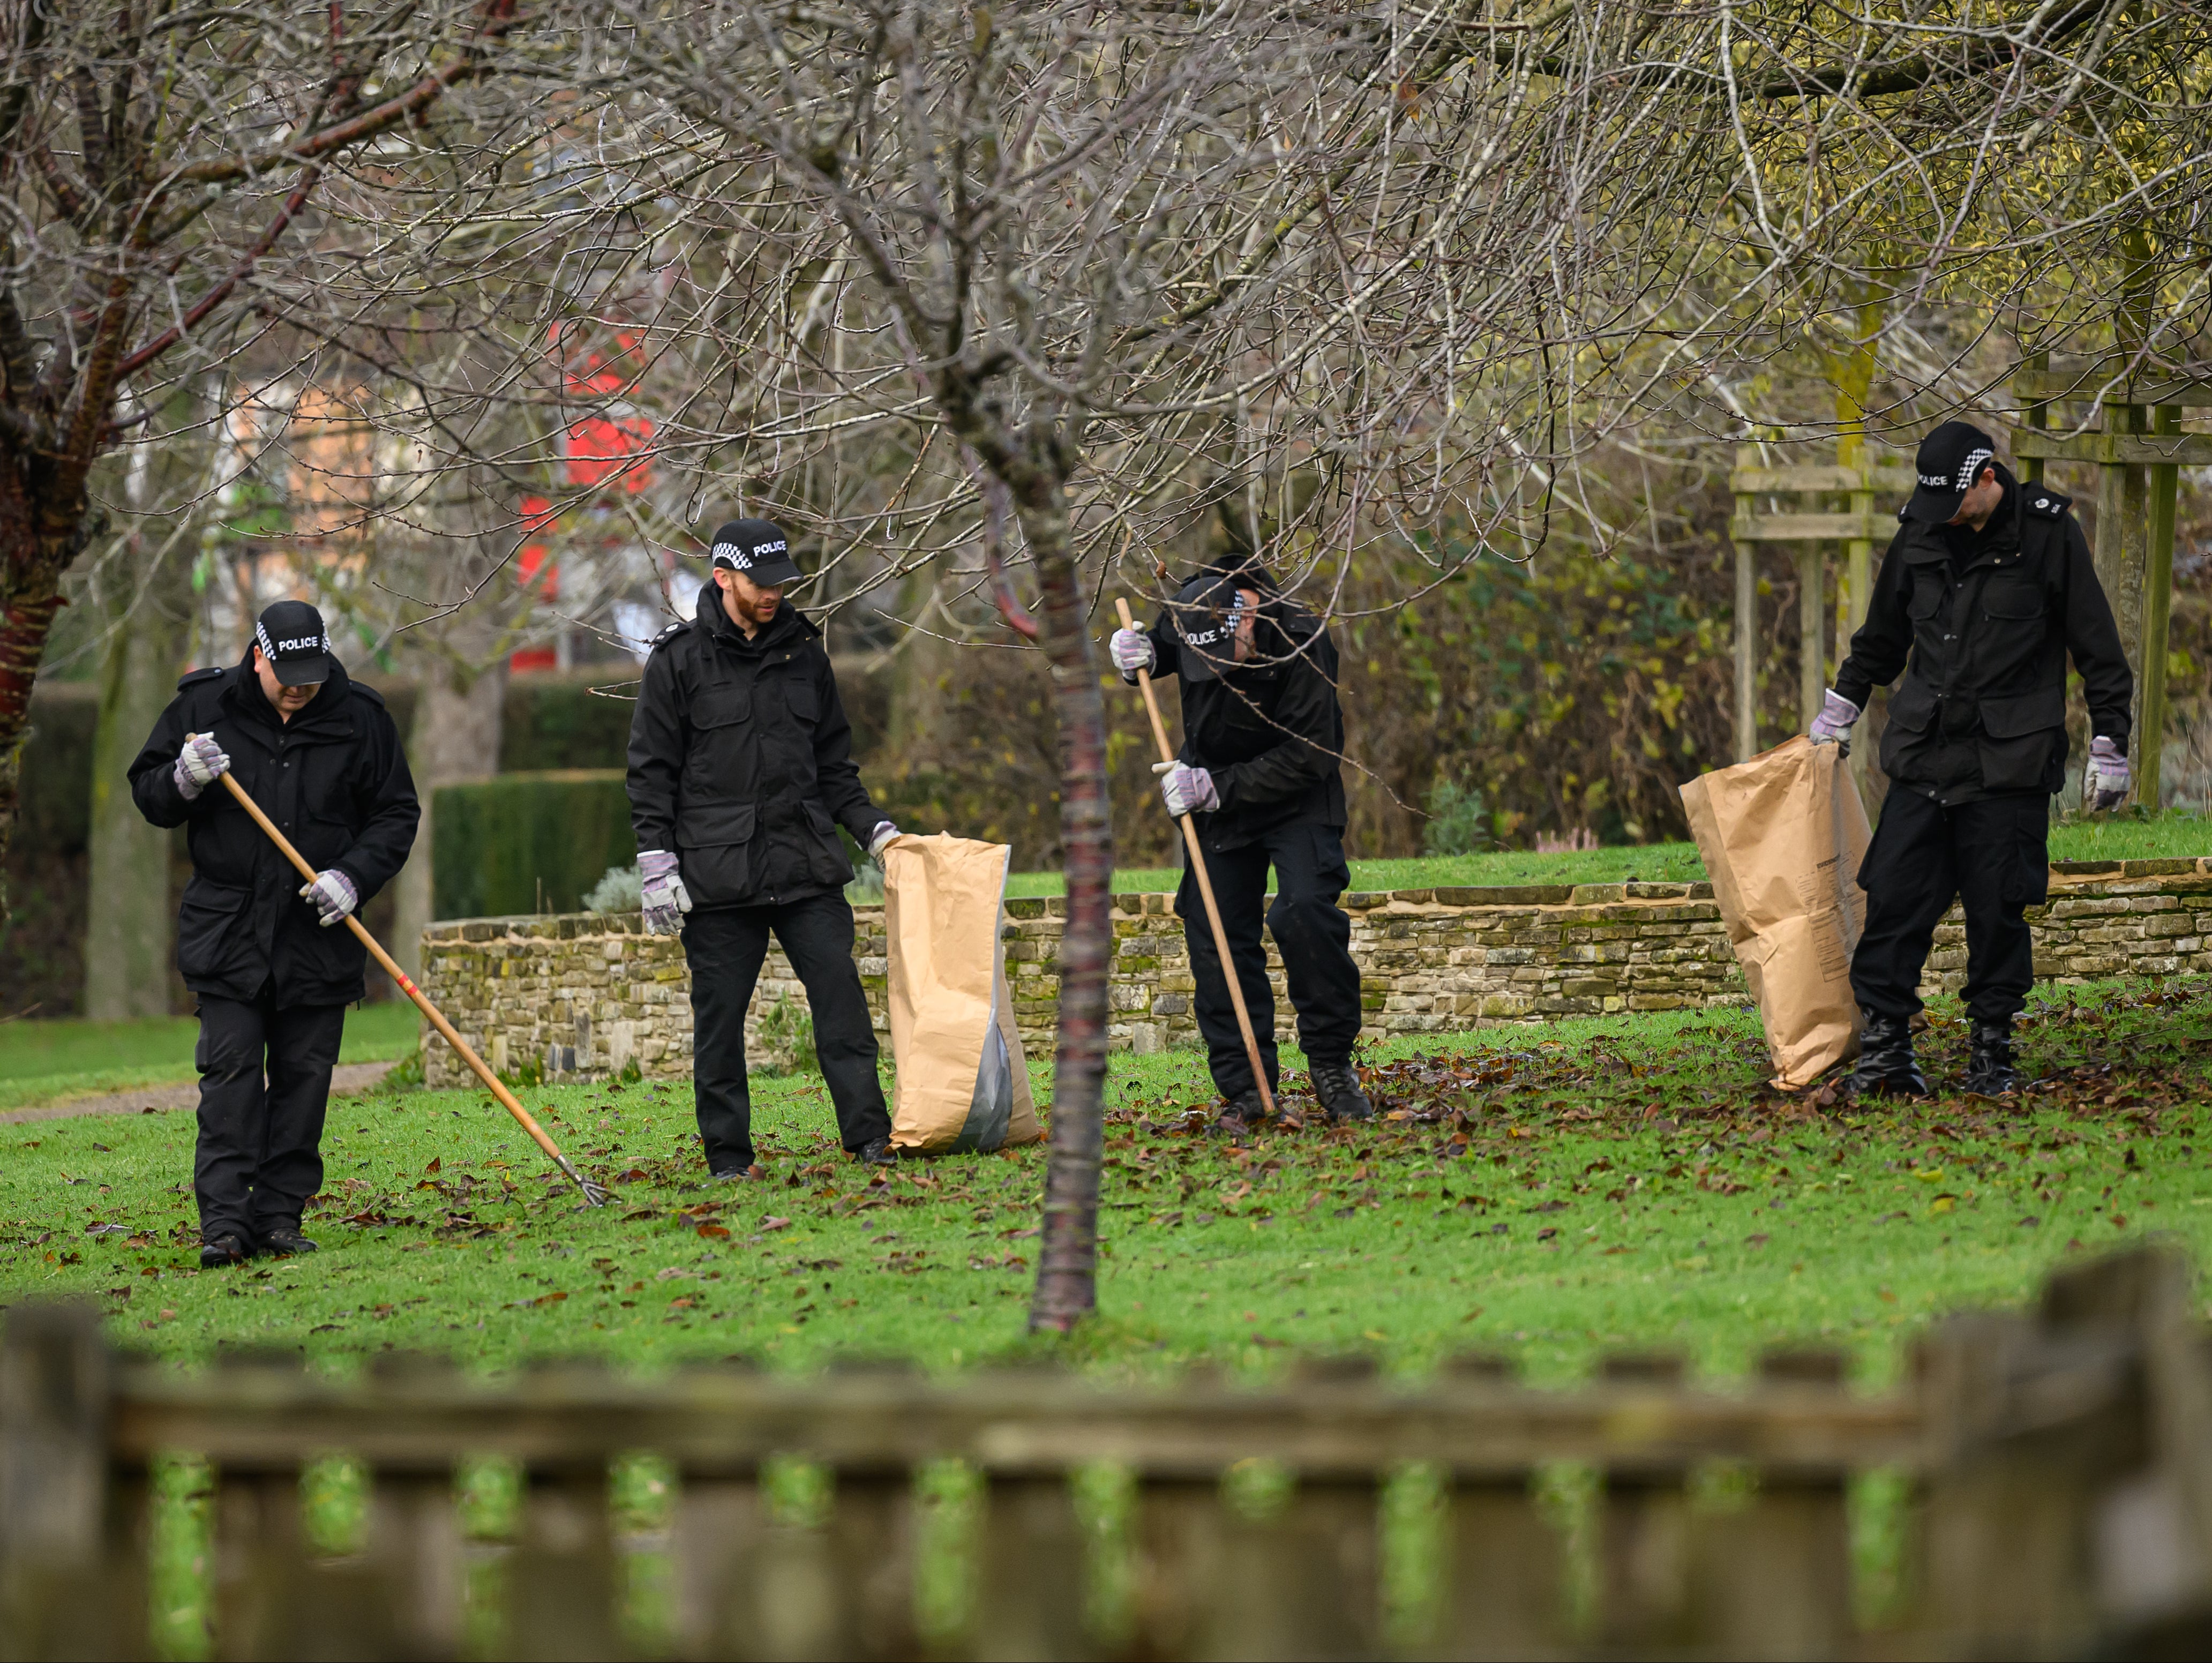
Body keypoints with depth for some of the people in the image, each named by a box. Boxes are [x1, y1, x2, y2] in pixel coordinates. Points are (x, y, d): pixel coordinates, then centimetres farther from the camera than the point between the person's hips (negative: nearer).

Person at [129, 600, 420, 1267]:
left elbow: (396, 813, 6)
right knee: (231, 1073, -8)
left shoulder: (359, 718, 1)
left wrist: (353, 876, -10)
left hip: (320, 935, 1)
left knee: (304, 1078, 2)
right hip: (228, 930, -1)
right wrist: (183, 782, -15)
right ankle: (224, 1223, -12)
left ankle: (279, 1216, 8)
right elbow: (147, 792, 8)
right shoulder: (205, 706, 1)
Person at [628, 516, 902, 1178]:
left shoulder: (804, 653, 13)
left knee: (840, 993, -6)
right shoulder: (680, 660, 1)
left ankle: (870, 1135, -5)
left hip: (808, 866, 3)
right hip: (718, 871, -3)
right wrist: (658, 865, -6)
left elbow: (834, 763, 21)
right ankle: (729, 1156, 8)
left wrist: (874, 828, 9)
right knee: (720, 1016, 0)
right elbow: (652, 771, 1)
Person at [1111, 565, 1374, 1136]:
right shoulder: (1188, 614, -12)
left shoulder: (1302, 643, -28)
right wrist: (1134, 651, -10)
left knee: (1306, 912, -23)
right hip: (1217, 797, 5)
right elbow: (1158, 648, 14)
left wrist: (1216, 788, -30)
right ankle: (1245, 1087, 3)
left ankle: (1331, 1064, -9)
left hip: (1298, 797, -5)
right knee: (1214, 935, -3)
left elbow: (1307, 757, -27)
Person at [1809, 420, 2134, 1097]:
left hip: (2009, 760, -3)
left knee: (1999, 907, -2)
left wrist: (2109, 746, 1)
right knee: (1895, 896, -4)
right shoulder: (1920, 534, 8)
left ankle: (1993, 1051, 8)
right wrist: (1838, 711, 30)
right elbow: (1882, 635, 25)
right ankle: (1884, 1047, 1)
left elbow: (2098, 648, 2)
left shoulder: (2048, 533, -3)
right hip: (1923, 753, 3)